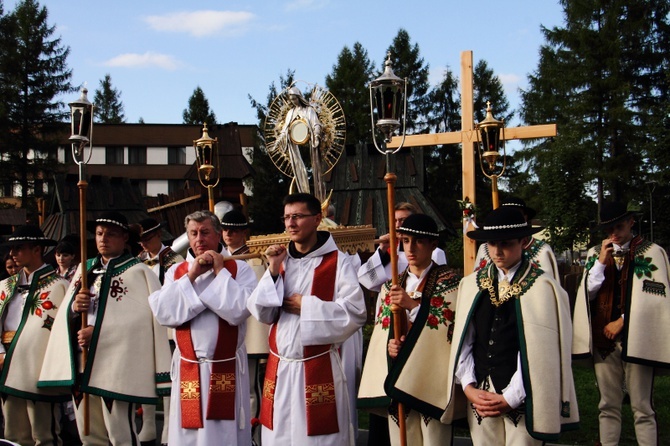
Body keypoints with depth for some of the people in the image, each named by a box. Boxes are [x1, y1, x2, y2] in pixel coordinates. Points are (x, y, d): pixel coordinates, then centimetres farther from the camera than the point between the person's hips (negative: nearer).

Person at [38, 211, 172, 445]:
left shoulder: (137, 272, -4)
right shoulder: (85, 268, 16)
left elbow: (141, 317, -14)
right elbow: (65, 313, 14)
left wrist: (98, 332, -17)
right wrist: (74, 306, -9)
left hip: (116, 363, -6)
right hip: (81, 360, 6)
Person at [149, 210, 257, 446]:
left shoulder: (240, 269, 0)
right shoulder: (176, 272, 8)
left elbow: (238, 311, -16)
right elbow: (163, 313, -7)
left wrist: (220, 271, -11)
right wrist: (191, 275, -10)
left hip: (228, 370, -2)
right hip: (187, 371, 2)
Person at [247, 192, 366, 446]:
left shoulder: (337, 262, -7)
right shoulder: (280, 260, 9)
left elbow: (355, 313, -14)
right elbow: (261, 314, 5)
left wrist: (306, 306, -12)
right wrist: (273, 271, -6)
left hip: (319, 370, -5)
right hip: (279, 369, 5)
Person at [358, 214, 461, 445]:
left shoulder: (449, 281, 1)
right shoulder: (391, 285, 15)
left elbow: (451, 327, -10)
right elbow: (380, 329, 15)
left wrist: (413, 305, -16)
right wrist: (388, 345, -6)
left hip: (432, 379, -4)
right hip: (397, 378, 4)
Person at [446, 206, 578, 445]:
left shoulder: (544, 288, -7)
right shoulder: (471, 285, 6)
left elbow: (540, 350, -9)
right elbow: (462, 340, 7)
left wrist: (511, 398, -11)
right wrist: (469, 387, -3)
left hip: (522, 401, -3)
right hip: (479, 397, 4)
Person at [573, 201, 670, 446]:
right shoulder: (595, 253, 11)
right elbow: (587, 293, 5)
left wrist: (622, 321, -8)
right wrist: (602, 261, -6)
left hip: (636, 340, -4)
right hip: (603, 337, 4)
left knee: (641, 408, -2)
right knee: (608, 406, 9)